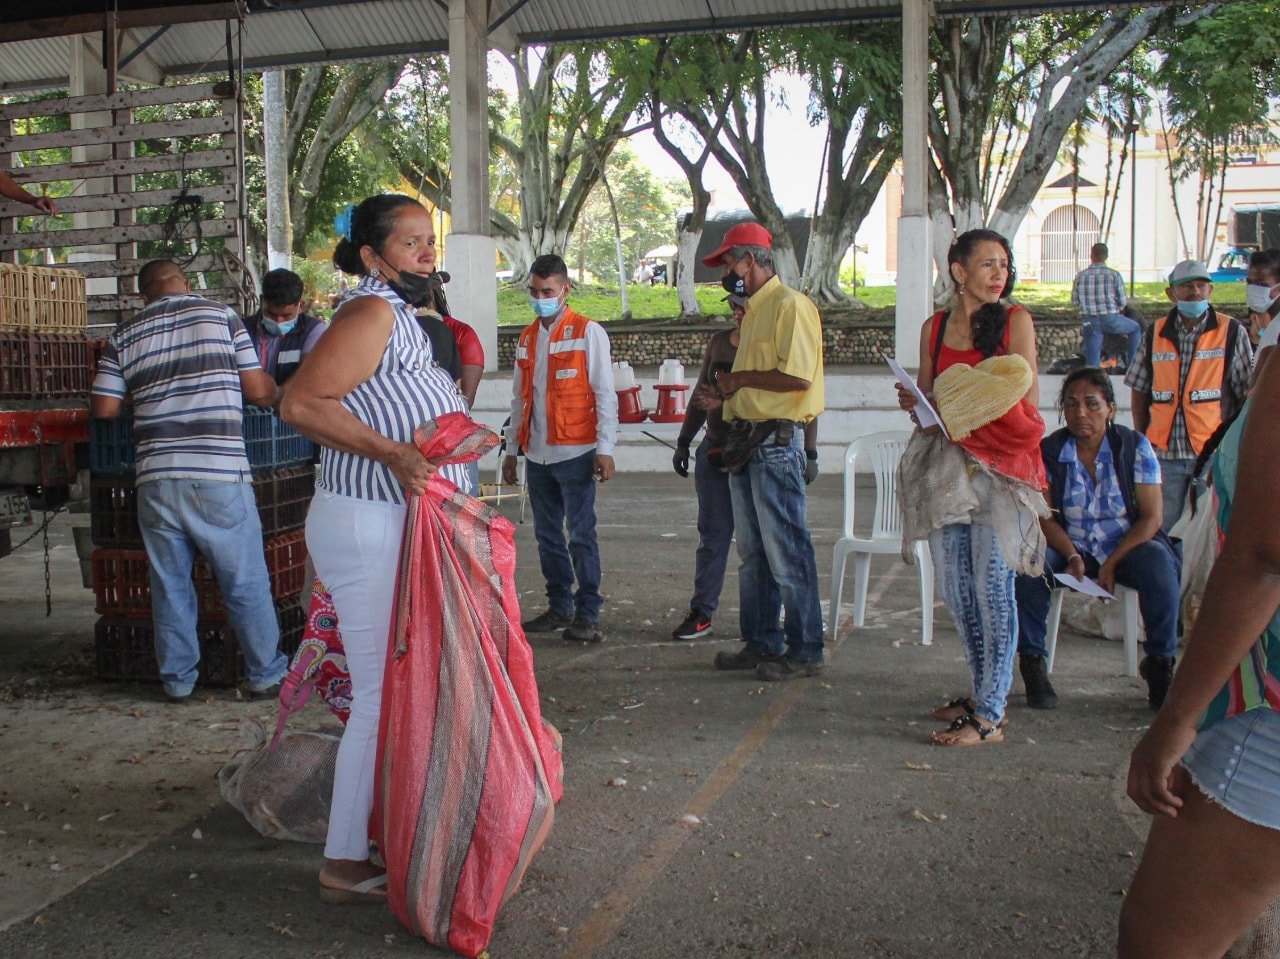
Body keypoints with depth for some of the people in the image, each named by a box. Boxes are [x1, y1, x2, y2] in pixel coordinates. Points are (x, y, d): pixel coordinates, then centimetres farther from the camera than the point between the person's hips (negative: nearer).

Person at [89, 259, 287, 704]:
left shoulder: (124, 337, 11)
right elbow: (258, 391, 1)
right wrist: (277, 392, 23)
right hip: (218, 474, -3)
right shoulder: (220, 315, 4)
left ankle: (178, 679, 22)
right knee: (247, 584, 7)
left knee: (170, 584, 14)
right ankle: (266, 675, 15)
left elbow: (103, 407, 8)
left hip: (156, 478, 3)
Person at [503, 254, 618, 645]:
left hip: (575, 453, -6)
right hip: (537, 455, 6)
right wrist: (512, 450, 16)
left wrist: (605, 448, -14)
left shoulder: (588, 332, -3)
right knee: (547, 535, 11)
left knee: (581, 534, -4)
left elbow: (605, 393, -7)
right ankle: (559, 607, 21)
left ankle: (587, 614, 2)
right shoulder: (526, 338, 15)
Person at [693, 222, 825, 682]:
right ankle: (761, 642, 22)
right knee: (753, 552, 14)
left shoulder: (790, 304, -11)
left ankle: (804, 650, 3)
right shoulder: (753, 311, 20)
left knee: (786, 551, -5)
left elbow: (797, 376, -22)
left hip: (776, 441, -10)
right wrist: (723, 396, 10)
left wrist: (739, 378, -11)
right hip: (745, 441, 10)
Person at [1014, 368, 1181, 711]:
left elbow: (1151, 516, -8)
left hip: (1127, 545, 0)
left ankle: (1160, 663, -15)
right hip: (1070, 547, 1)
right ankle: (1032, 662, -18)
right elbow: (1046, 518, -4)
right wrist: (1073, 557, -24)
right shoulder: (1048, 451, -1)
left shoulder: (1135, 446, -4)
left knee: (1158, 563, -34)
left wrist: (1111, 564, -20)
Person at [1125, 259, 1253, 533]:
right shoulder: (1154, 334, 7)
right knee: (1162, 531, 6)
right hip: (1164, 453, 2)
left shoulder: (1232, 333, 0)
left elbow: (1248, 395, 1)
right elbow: (1140, 393, 11)